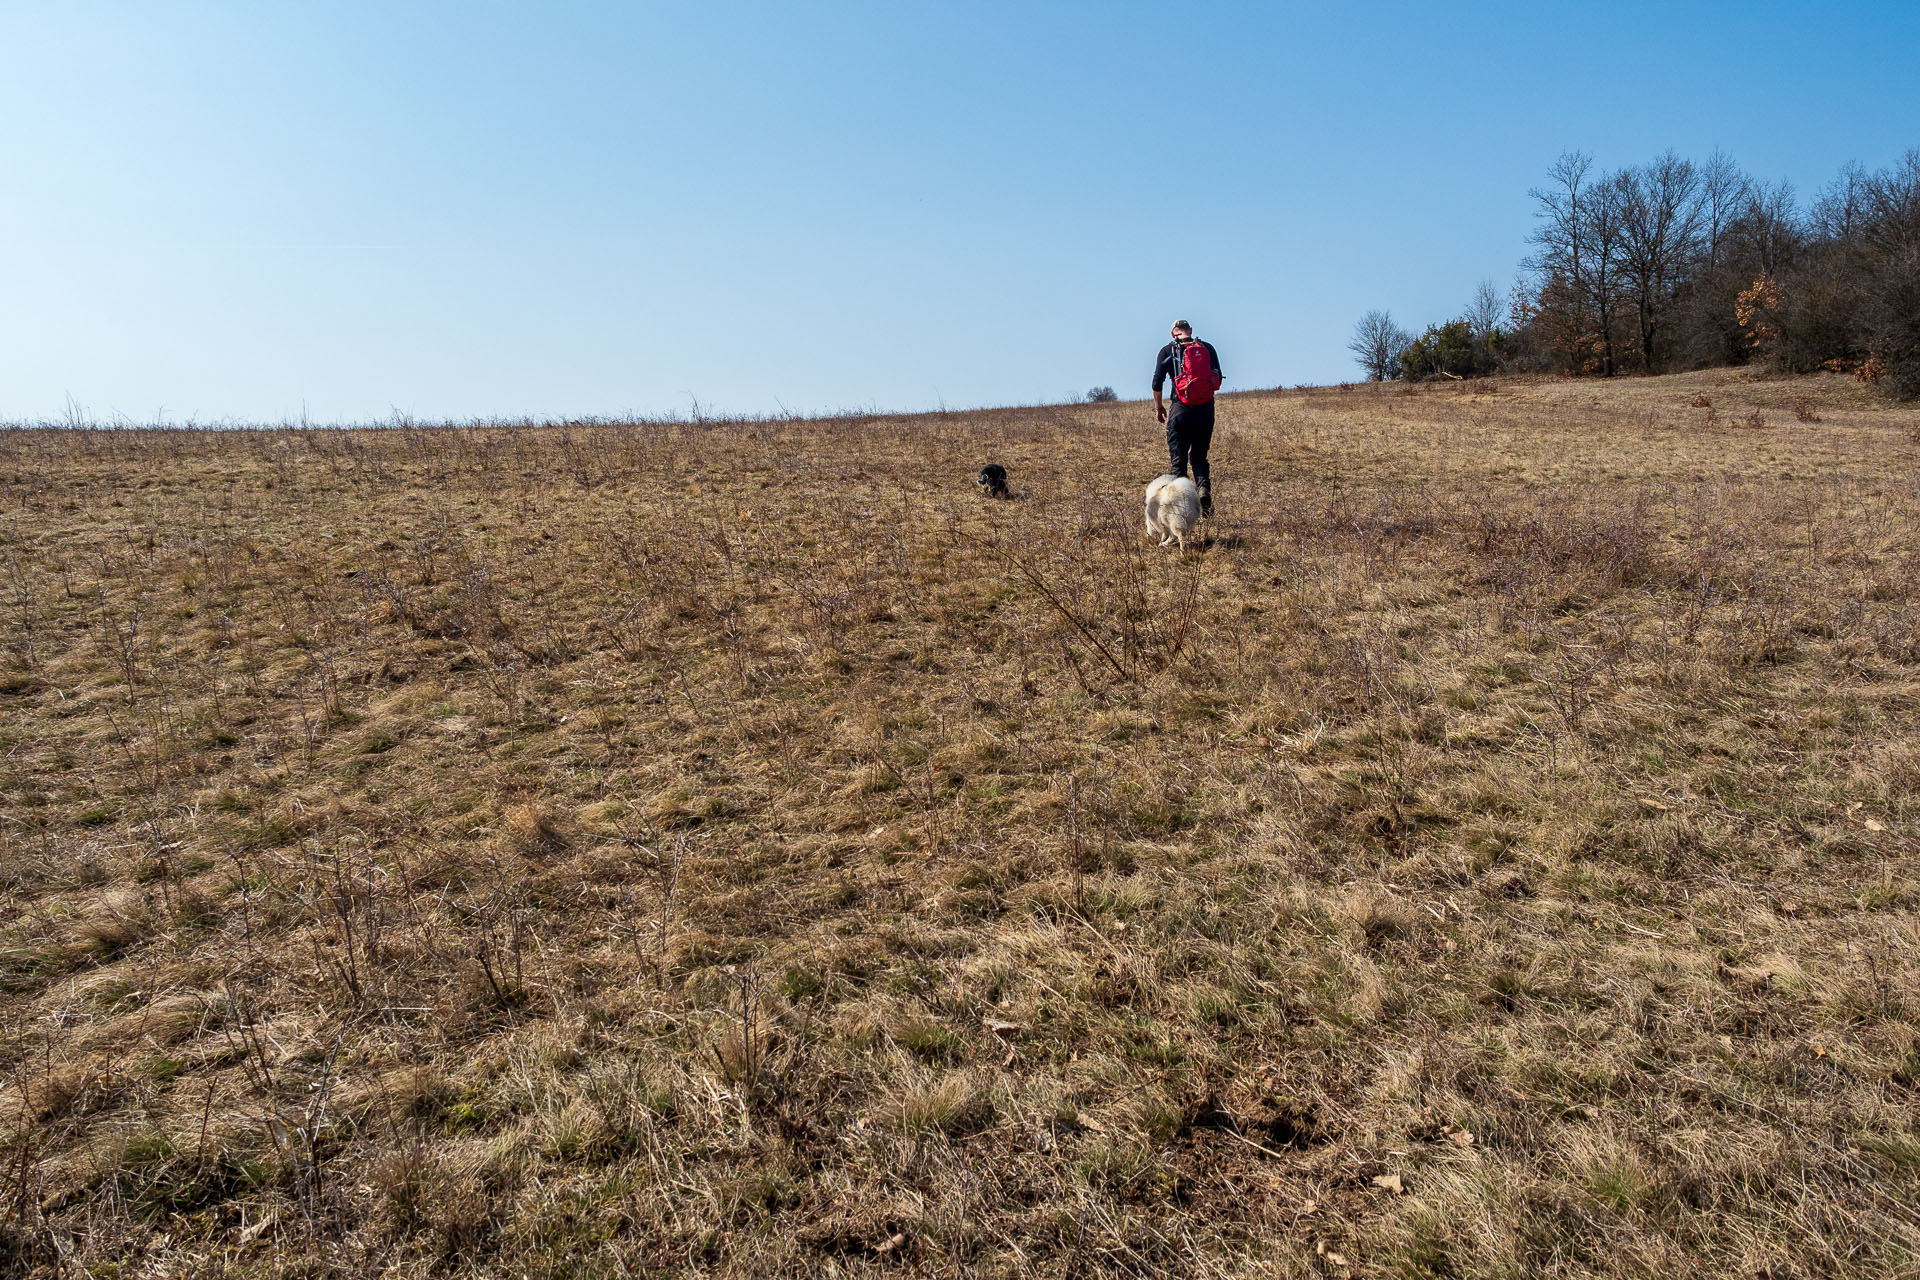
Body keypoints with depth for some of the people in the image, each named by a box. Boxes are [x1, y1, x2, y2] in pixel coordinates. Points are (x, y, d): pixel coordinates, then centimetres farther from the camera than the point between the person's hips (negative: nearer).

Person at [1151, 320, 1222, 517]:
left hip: (1181, 409, -2)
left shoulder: (1167, 350, 2)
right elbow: (1218, 379, 10)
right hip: (1206, 409, 2)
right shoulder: (1207, 347, 8)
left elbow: (1157, 382, 1)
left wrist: (1158, 407, 15)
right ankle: (1204, 488, -11)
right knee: (1199, 456, 15)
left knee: (1177, 459, 3)